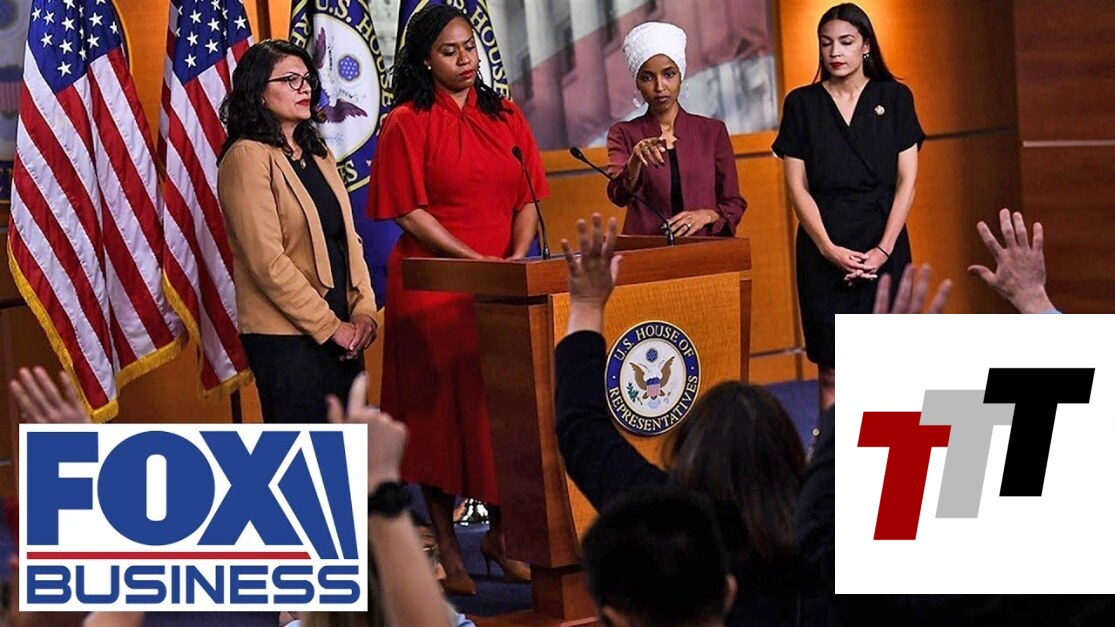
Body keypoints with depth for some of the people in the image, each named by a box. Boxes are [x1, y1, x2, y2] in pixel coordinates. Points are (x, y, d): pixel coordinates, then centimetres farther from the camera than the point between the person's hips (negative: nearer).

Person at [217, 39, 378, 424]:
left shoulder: (318, 154, 16)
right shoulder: (248, 157, -9)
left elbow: (348, 240, 14)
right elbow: (268, 261, -16)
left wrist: (363, 312, -1)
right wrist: (330, 326, -14)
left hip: (339, 331, 8)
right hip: (285, 336, -8)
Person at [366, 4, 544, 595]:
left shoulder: (505, 117, 11)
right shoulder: (408, 123, -3)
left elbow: (526, 198, 9)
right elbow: (410, 213, -8)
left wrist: (517, 257, -9)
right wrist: (475, 260, -16)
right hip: (434, 285, -4)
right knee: (441, 407, 1)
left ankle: (501, 534, 19)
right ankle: (447, 550, 10)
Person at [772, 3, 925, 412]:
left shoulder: (894, 98, 6)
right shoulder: (802, 103, 6)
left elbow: (907, 181, 1)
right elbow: (797, 186, 2)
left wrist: (883, 249, -10)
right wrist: (829, 248, -10)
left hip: (884, 246, 0)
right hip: (824, 248, 0)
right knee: (833, 370, -1)